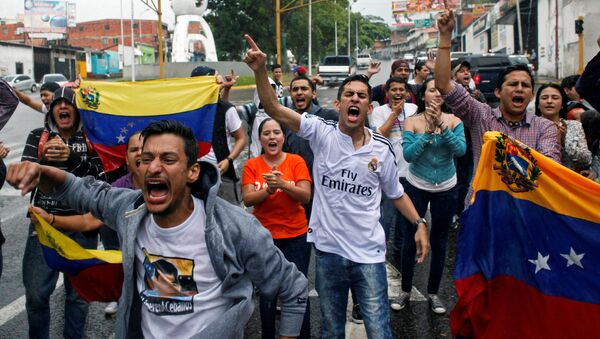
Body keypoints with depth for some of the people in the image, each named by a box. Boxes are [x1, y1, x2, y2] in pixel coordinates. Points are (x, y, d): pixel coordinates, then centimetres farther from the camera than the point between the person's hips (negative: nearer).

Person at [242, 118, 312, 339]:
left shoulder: (296, 161, -2)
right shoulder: (252, 165, 1)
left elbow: (306, 196, -11)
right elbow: (247, 200, -7)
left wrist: (282, 184, -26)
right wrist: (268, 189, -24)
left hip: (296, 237, -1)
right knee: (267, 294, 9)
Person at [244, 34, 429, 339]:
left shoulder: (382, 148, 0)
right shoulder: (322, 133, -5)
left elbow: (396, 193, 13)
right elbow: (273, 109, -15)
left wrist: (419, 224, 2)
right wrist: (260, 70, -29)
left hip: (369, 254, 0)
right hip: (328, 250, 0)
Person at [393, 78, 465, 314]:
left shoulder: (453, 121, -7)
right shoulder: (412, 121, -10)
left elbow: (460, 150, -21)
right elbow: (408, 154, -20)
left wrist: (442, 126, -29)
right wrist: (428, 131, -26)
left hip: (446, 189, 1)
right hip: (417, 187, -1)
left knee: (439, 242, 11)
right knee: (410, 239, 6)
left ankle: (433, 293, 26)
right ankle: (406, 290, 23)